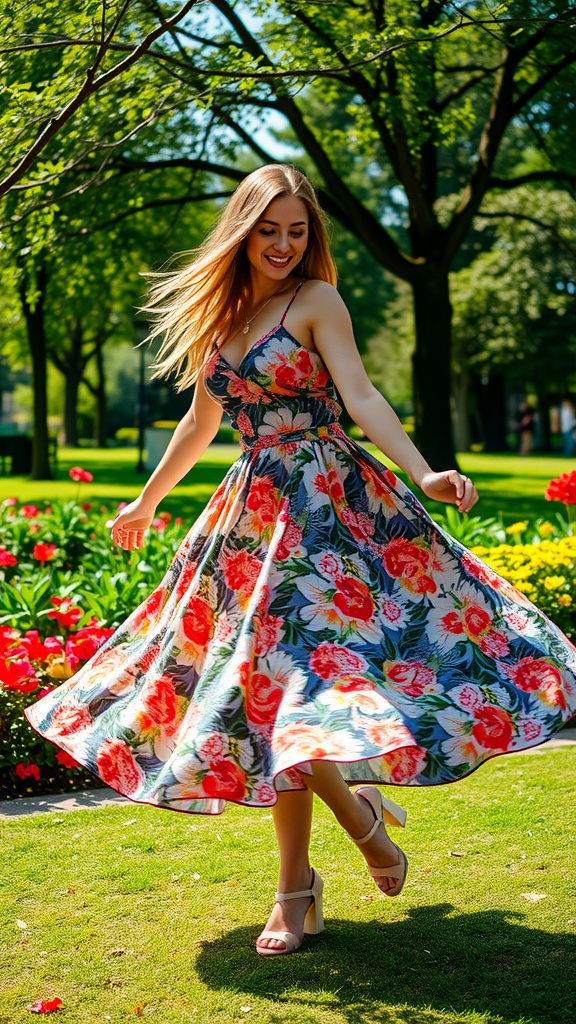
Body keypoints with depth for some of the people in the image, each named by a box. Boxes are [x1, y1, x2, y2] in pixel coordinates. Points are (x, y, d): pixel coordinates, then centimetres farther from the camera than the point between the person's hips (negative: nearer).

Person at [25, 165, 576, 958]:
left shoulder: (315, 301, -2)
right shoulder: (218, 312, 14)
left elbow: (363, 399, -13)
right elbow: (202, 422, 26)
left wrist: (423, 476, -29)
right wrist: (145, 504, 35)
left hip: (328, 503, -6)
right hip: (255, 511, 6)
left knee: (291, 684, -12)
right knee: (269, 693, 4)